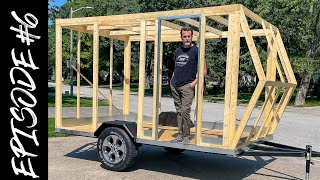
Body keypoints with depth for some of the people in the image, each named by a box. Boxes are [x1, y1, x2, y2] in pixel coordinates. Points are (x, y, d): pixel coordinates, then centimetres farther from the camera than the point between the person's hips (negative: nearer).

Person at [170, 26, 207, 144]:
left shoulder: (196, 51, -2)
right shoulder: (177, 51, 15)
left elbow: (203, 71, -3)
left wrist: (194, 82, -12)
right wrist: (173, 79, 13)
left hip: (187, 86, -6)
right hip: (175, 85, 6)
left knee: (185, 110, -12)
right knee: (179, 111, 9)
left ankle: (186, 135, 2)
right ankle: (180, 135, 17)